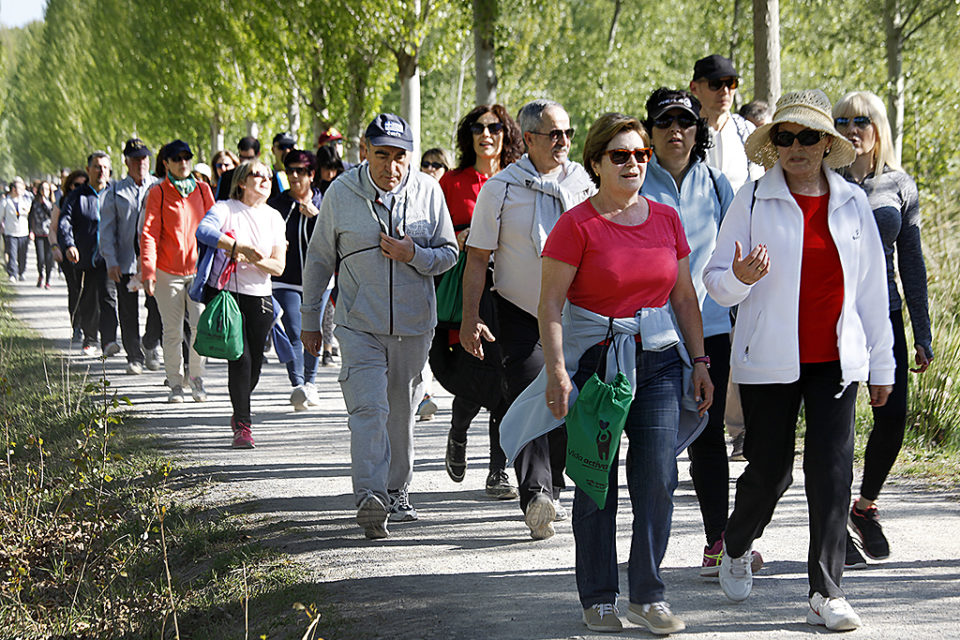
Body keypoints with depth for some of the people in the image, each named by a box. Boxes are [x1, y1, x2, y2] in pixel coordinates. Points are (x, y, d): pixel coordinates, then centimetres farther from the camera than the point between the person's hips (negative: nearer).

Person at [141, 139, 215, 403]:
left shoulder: (203, 190, 9)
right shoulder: (158, 193, 0)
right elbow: (149, 234, -4)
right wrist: (148, 271, -14)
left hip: (198, 269, 2)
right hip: (167, 271, -2)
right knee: (172, 331, 1)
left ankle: (197, 378, 8)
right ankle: (175, 383, 13)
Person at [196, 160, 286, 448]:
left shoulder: (273, 217, 9)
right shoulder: (226, 209, -4)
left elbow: (278, 266, 3)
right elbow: (203, 231, -26)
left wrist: (251, 259, -15)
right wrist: (240, 247, -33)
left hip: (259, 297, 4)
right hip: (226, 293, -4)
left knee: (255, 361, 5)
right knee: (240, 359, -12)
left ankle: (239, 414, 29)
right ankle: (243, 425, -4)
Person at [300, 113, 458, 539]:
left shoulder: (428, 192, 0)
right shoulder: (341, 193, -3)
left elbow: (449, 253, 6)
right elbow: (319, 259, 7)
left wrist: (414, 255, -15)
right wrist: (310, 320, 9)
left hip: (413, 323, 2)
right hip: (359, 323, -2)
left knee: (401, 411, 13)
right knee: (368, 408, -17)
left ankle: (397, 492, 29)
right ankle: (370, 497, -26)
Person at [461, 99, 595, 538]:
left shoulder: (583, 184, 5)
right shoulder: (501, 189, -5)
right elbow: (477, 257, -3)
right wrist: (470, 319, -9)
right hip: (519, 312, -3)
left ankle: (552, 491, 22)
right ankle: (535, 497, -27)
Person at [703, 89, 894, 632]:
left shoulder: (852, 204, 7)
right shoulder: (752, 202, -1)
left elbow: (872, 287, 11)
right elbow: (716, 279, 1)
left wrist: (882, 363, 11)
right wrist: (739, 278, -24)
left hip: (836, 362, 2)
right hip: (770, 362, -2)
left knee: (833, 473, -5)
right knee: (770, 470, 5)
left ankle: (827, 593, 2)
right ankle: (737, 546, 35)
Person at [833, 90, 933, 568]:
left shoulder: (900, 186, 7)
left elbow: (912, 263, 10)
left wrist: (922, 335, 7)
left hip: (883, 313, 2)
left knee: (893, 416, -7)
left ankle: (865, 506, 18)